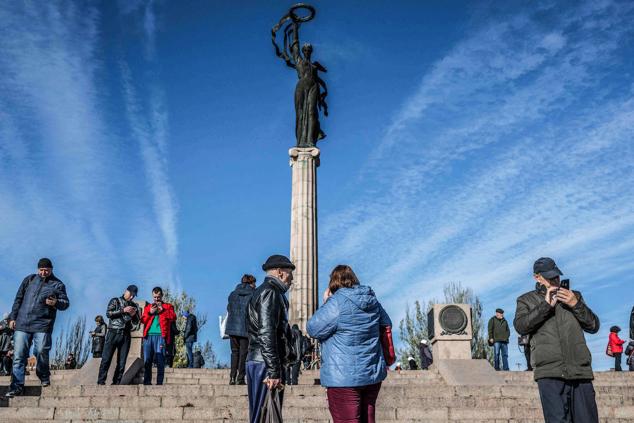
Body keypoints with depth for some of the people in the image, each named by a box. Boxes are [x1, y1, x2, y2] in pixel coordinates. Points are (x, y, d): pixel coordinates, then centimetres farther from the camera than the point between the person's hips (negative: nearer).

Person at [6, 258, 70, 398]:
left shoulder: (58, 285, 7)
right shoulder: (29, 280, 14)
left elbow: (66, 303, 4)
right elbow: (18, 299, 16)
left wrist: (56, 303, -18)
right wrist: (12, 317, 10)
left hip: (42, 325, -2)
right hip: (22, 324, 3)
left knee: (41, 351, -10)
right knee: (18, 355, 0)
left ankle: (44, 377, 16)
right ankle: (17, 386, 6)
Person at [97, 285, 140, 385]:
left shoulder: (134, 306, 18)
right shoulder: (115, 301, 8)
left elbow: (137, 322, 18)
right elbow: (108, 313, -7)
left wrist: (134, 315, -2)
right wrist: (123, 310, -14)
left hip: (126, 335, 3)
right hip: (113, 333, -3)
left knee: (122, 362, 0)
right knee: (106, 359, -8)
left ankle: (116, 383, 4)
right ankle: (101, 382, -4)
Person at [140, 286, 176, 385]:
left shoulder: (168, 306, 17)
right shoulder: (148, 307, 25)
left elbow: (173, 317, 1)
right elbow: (142, 320, 13)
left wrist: (162, 310, -6)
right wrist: (150, 312, -3)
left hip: (161, 336, -3)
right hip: (148, 336, 3)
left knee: (160, 361, -7)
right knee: (147, 360, -2)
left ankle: (159, 383, -7)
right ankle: (147, 382, 2)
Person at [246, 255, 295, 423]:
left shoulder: (260, 291, 22)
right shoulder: (270, 292, -10)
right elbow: (266, 333, -20)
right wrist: (274, 371, -21)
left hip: (256, 361, 10)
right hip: (266, 364, -10)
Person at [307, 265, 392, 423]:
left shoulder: (337, 302, -16)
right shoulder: (373, 300, 6)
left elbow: (313, 329, -8)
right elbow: (387, 324, 20)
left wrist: (326, 303, 1)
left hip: (344, 378, -7)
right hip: (373, 374, 7)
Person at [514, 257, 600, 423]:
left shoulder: (574, 296, 23)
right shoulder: (526, 300, 15)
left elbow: (594, 326, 15)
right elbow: (520, 326, -3)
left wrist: (576, 304, 0)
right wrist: (546, 305, -7)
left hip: (580, 371, 3)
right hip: (550, 372, -3)